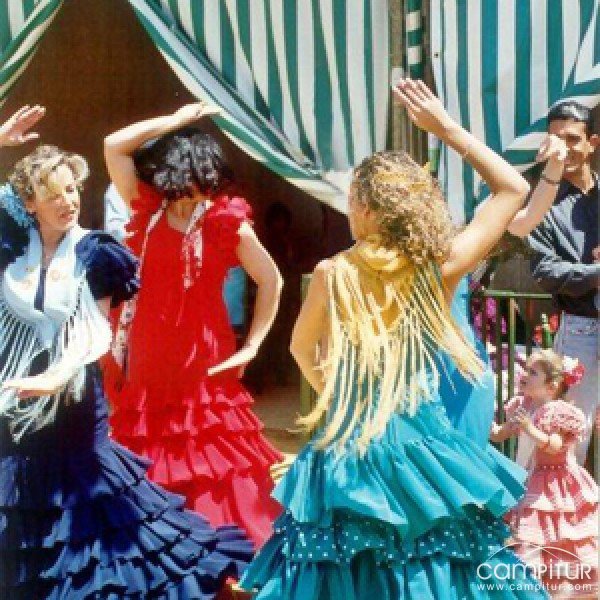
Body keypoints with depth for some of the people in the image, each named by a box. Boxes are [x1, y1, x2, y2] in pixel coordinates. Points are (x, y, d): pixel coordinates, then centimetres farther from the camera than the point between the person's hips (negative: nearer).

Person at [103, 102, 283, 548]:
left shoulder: (226, 221, -6)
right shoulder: (149, 211, 5)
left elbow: (272, 281, -1)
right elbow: (114, 146, 1)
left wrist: (252, 345, -4)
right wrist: (174, 121, 0)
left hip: (203, 360, -4)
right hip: (149, 359, 4)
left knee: (211, 462, -1)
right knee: (151, 471, 9)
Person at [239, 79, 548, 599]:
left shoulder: (332, 274, -11)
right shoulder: (442, 269, -10)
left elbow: (303, 350, 8)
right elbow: (515, 188, 2)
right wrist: (446, 128, 4)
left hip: (350, 453, -1)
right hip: (425, 452, 1)